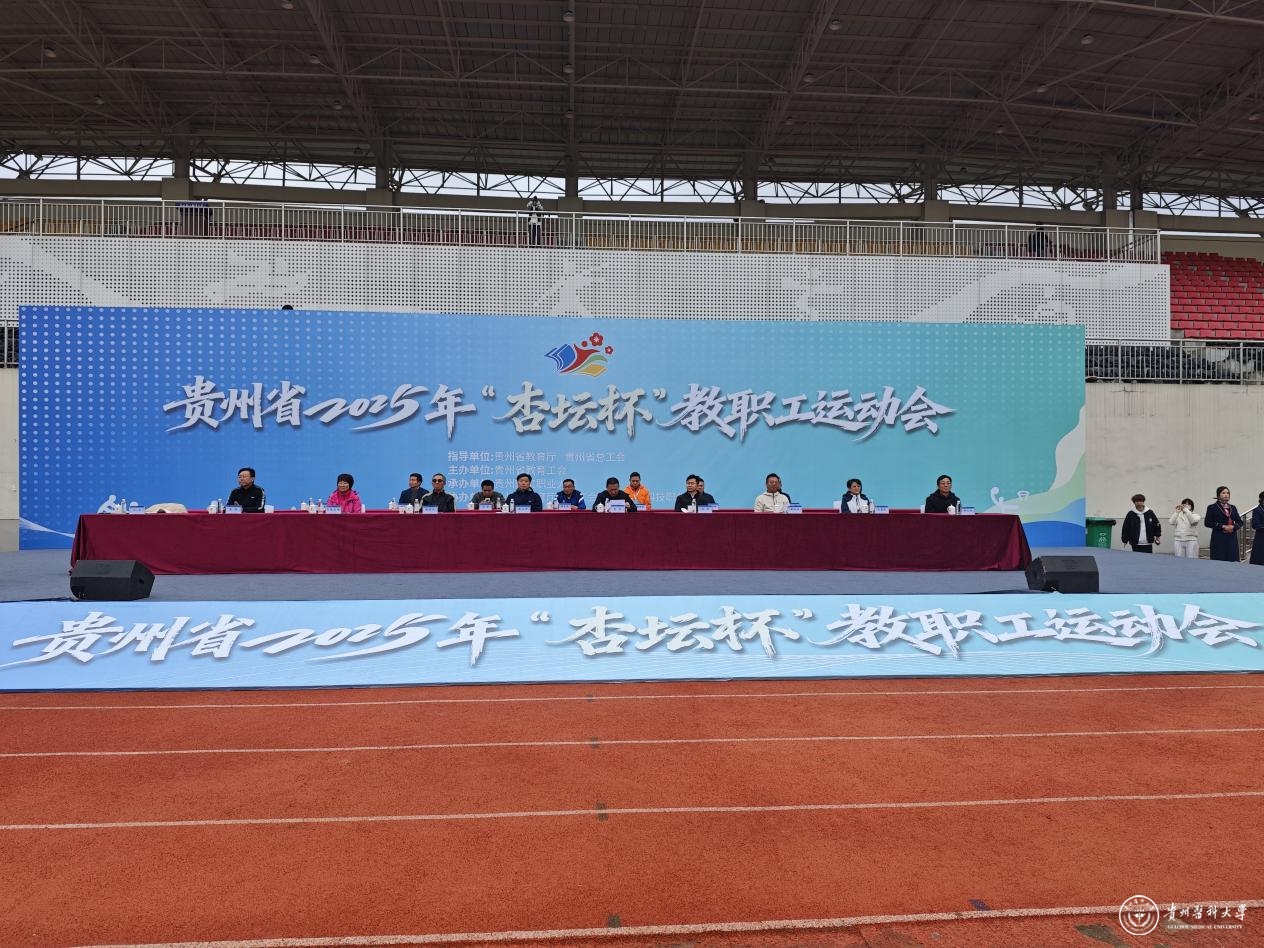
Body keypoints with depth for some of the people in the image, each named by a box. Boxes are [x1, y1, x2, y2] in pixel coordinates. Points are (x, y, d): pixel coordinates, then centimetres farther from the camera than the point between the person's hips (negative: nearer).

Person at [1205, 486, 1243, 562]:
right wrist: (1223, 526, -13)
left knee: (1232, 560, -3)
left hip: (1232, 538, 4)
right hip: (1219, 539, -4)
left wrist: (1233, 527, -8)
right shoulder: (1212, 508, 1)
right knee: (1219, 561, -9)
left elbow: (1240, 522, 14)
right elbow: (1207, 522, -6)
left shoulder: (1233, 508, 17)